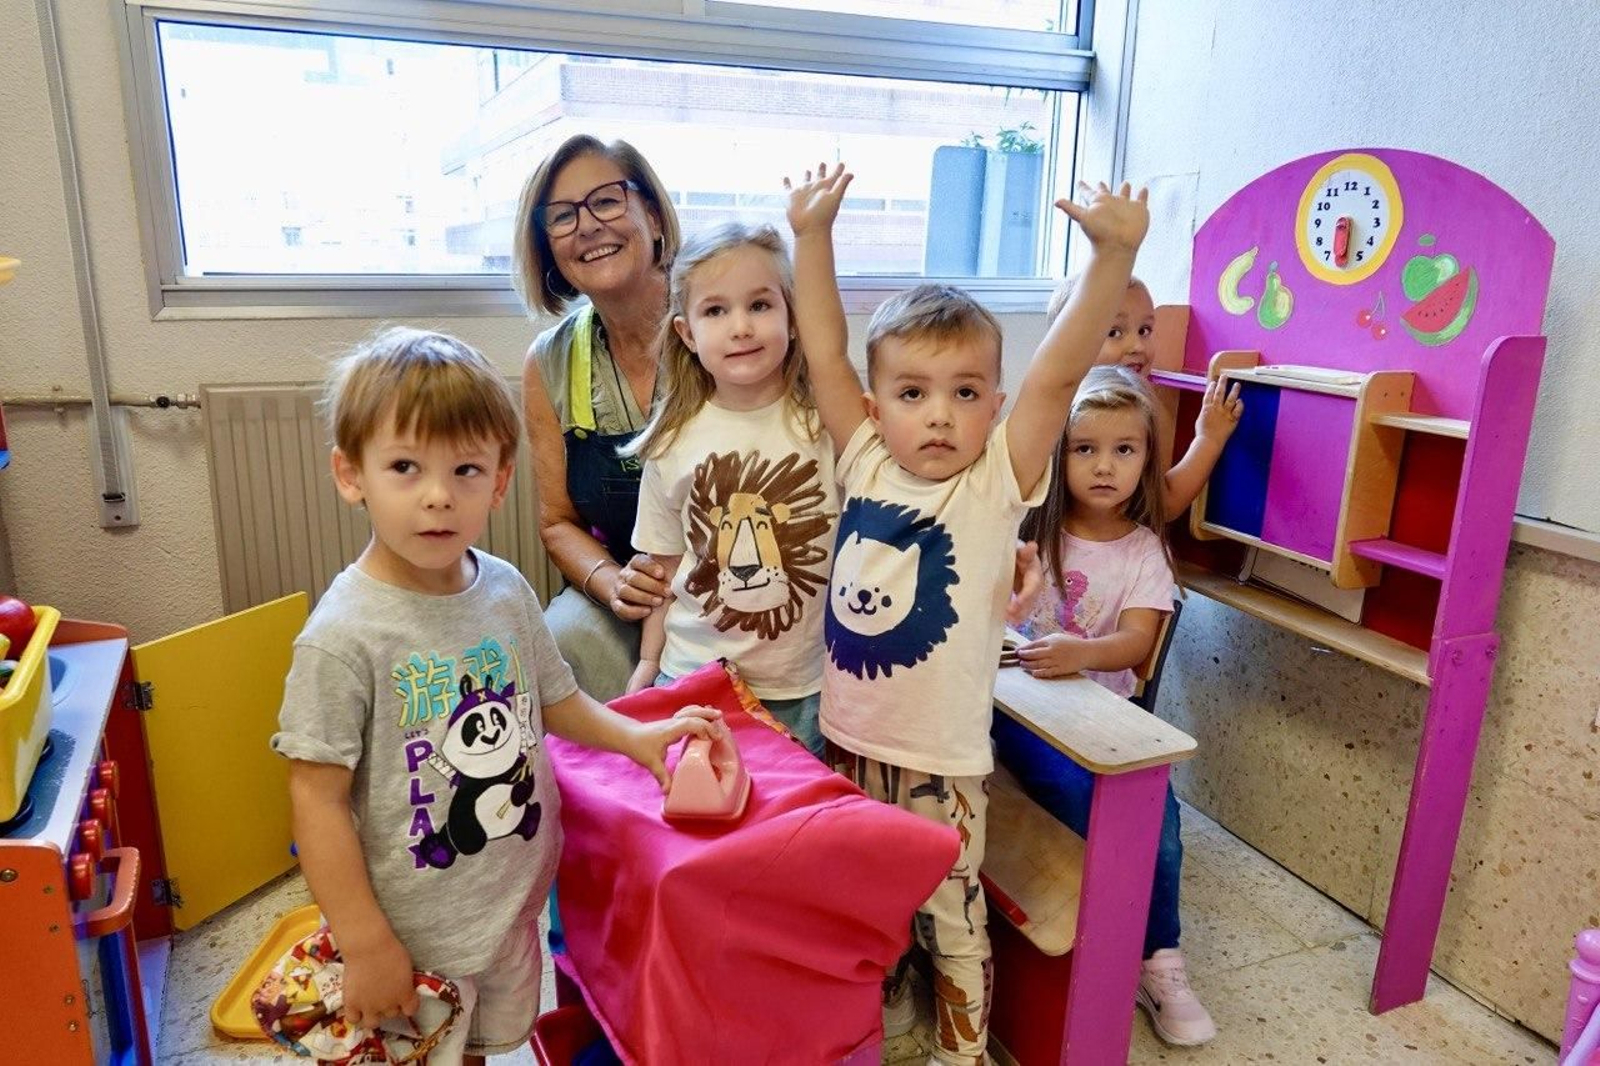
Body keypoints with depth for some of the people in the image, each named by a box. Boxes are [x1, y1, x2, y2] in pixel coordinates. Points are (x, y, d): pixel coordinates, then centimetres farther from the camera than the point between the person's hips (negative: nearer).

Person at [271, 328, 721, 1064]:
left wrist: (633, 737, -4)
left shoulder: (507, 590, -7)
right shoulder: (344, 636, -24)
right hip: (413, 938, -5)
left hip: (514, 911, 5)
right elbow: (318, 797, -19)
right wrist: (365, 945, -16)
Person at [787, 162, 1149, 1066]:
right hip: (851, 739, 4)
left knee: (952, 917, 15)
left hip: (942, 757, -4)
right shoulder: (866, 463, -3)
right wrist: (813, 235, -8)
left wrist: (1114, 257, -33)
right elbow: (825, 354, -5)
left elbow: (1057, 377, -24)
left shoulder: (997, 483, -12)